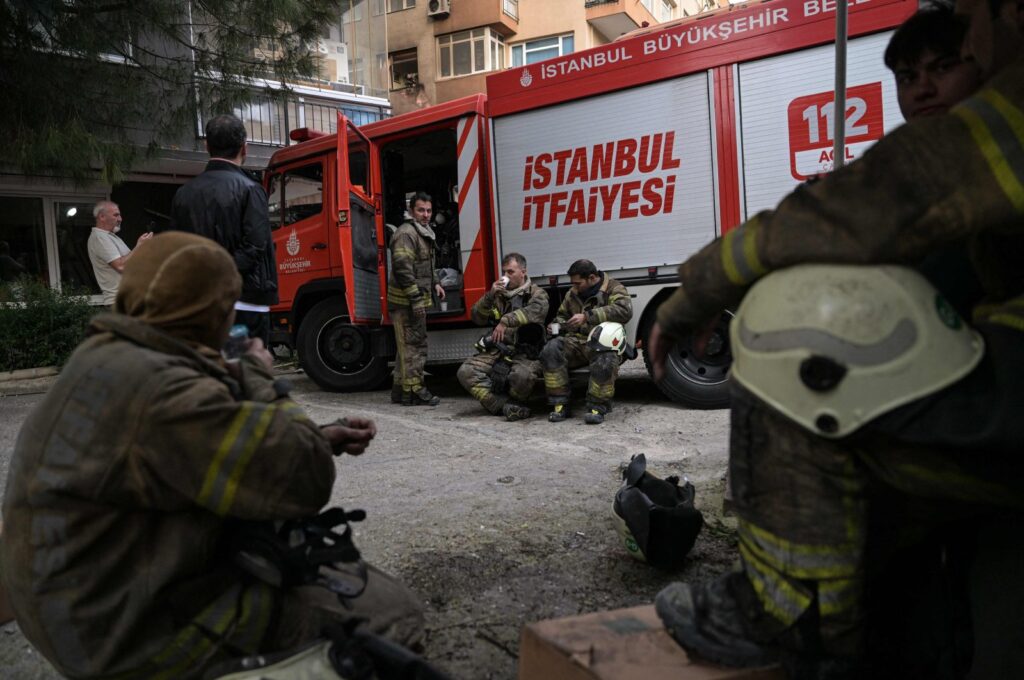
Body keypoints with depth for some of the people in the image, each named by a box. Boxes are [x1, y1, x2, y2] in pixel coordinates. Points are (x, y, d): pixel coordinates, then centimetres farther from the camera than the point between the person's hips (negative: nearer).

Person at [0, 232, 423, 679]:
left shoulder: (117, 360, 5)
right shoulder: (155, 389, -28)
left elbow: (220, 445, 15)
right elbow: (305, 477, -25)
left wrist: (322, 440, 5)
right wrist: (256, 378, -9)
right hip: (141, 631, -10)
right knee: (391, 613, -10)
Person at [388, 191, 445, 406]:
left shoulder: (424, 232, 19)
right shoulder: (406, 233, -15)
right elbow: (402, 268, -23)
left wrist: (434, 284, 18)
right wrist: (415, 299, -24)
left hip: (415, 300, 11)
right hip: (407, 301, -11)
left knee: (408, 345, 14)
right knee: (414, 344, -7)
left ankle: (401, 389, 22)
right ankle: (413, 390, -1)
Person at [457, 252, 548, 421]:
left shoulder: (537, 293, 6)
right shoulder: (499, 294, 20)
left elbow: (536, 311, -19)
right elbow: (477, 318, 11)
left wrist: (506, 320, -30)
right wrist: (489, 296, -5)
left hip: (525, 351, -4)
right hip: (498, 349, 4)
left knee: (522, 375, -37)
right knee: (466, 372, -19)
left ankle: (513, 402, -3)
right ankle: (506, 406, -20)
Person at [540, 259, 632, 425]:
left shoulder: (613, 289, -1)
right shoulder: (572, 294, 17)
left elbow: (624, 310, -21)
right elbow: (562, 315, 34)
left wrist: (587, 316, -25)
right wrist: (557, 325, 7)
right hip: (577, 341, 5)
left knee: (604, 361, -40)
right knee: (551, 350, -26)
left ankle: (597, 408, -19)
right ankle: (560, 405, -19)